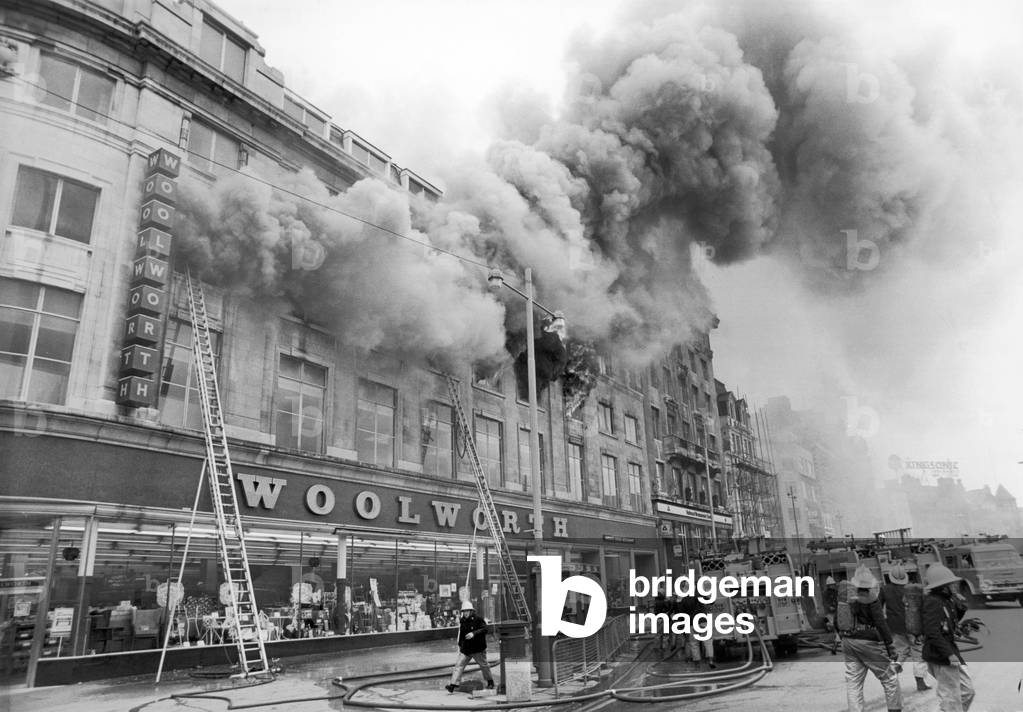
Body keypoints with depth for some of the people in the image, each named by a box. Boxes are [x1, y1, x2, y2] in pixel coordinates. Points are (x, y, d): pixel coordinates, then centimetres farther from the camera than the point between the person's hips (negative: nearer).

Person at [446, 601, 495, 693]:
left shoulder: (478, 620, -11)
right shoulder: (462, 621, 6)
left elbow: (484, 629, -22)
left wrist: (474, 633, -32)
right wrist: (460, 645, 25)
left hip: (478, 649, -4)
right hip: (465, 649, 4)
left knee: (484, 665, 9)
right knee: (459, 665, -5)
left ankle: (490, 682, 29)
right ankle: (453, 684, -6)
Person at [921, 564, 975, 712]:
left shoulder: (946, 599, 9)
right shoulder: (933, 602, -21)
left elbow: (954, 621, 19)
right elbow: (932, 633, -26)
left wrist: (961, 607, 3)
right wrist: (949, 654, -24)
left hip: (950, 651, 10)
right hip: (940, 656, -10)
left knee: (967, 690, 20)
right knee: (951, 697, 1)